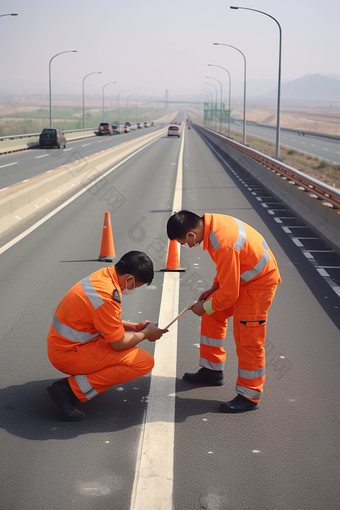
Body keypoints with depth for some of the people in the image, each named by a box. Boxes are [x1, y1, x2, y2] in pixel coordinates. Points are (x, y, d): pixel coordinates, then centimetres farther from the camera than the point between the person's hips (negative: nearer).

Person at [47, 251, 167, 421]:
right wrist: (146, 333, 0)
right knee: (144, 362, -13)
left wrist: (134, 327, 13)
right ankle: (71, 389, -14)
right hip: (69, 355, -10)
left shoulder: (103, 276, 4)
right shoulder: (107, 296, -26)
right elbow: (119, 344, -16)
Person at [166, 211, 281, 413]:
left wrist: (205, 307, -12)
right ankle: (212, 371, 28)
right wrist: (213, 288, 9)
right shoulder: (210, 221, -7)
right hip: (241, 275, 10)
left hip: (259, 282, -10)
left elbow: (229, 294, -28)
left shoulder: (223, 245, -35)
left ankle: (250, 397, 8)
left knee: (247, 339, -5)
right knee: (212, 316, 15)